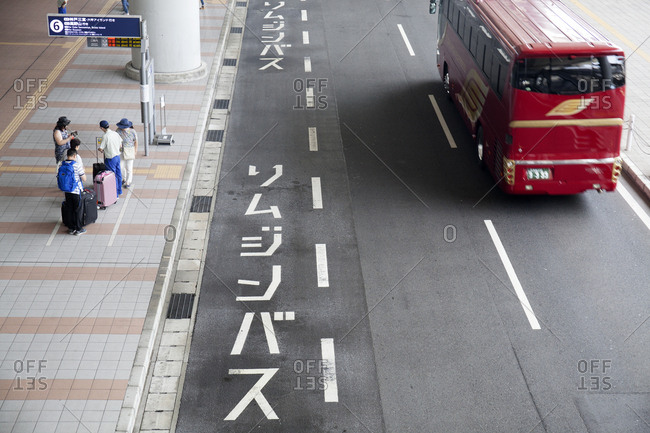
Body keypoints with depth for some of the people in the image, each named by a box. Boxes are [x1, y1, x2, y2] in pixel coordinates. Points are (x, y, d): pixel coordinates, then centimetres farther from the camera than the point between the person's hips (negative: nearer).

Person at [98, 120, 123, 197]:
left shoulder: (105, 136, -22)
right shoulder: (115, 133, -1)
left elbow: (101, 149, -18)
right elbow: (120, 145, 8)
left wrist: (99, 149, 5)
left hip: (110, 159, -7)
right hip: (117, 156, 7)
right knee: (118, 174, 19)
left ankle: (115, 194, 9)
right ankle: (119, 191, 34)